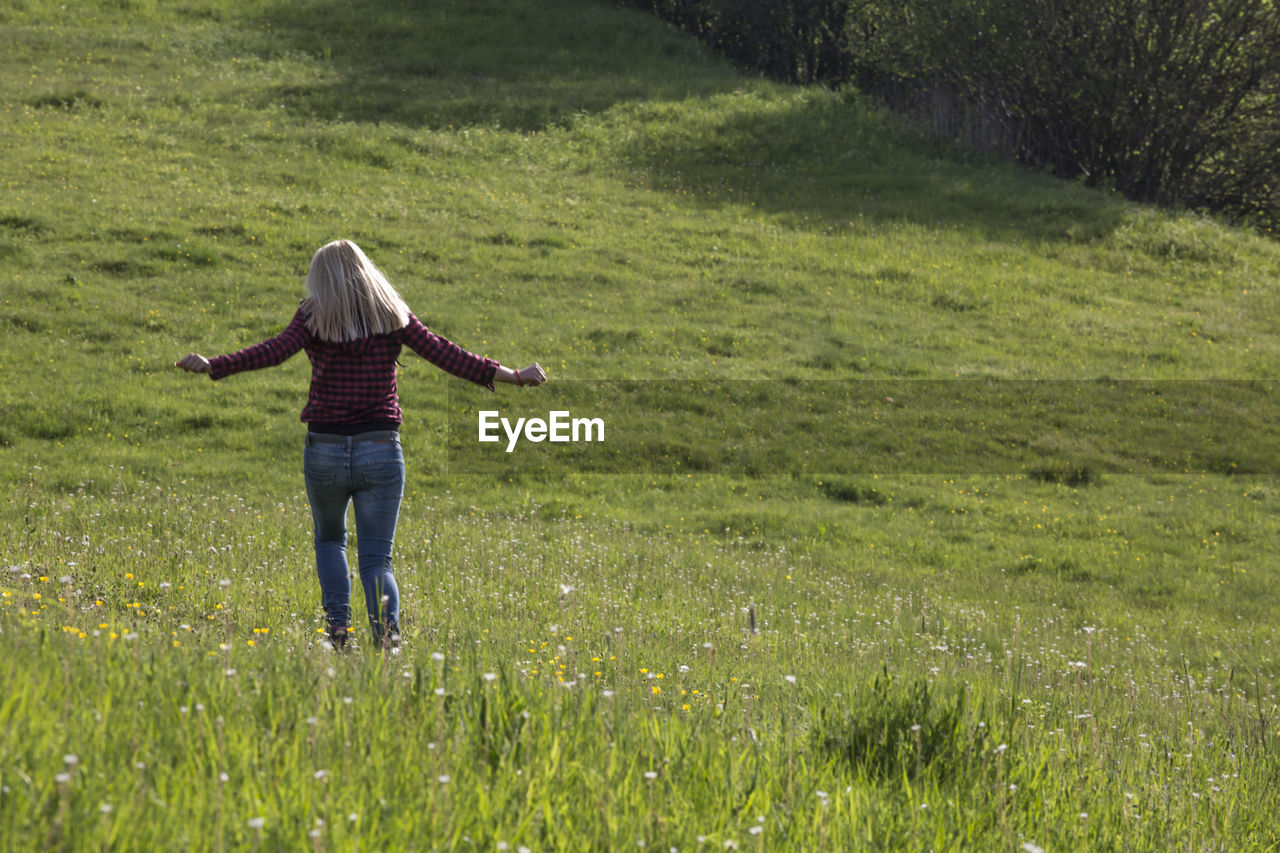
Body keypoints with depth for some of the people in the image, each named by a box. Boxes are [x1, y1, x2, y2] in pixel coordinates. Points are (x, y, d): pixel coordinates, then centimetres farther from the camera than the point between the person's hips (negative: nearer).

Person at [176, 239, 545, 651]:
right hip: (380, 449, 1)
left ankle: (337, 623, 6)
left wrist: (212, 366, -20)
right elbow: (445, 354, -1)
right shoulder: (392, 315, 4)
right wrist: (513, 376, 2)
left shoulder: (315, 315, -2)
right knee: (375, 558, 6)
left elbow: (275, 350, -17)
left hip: (325, 450, -1)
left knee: (329, 539, 25)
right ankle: (386, 626, -22)